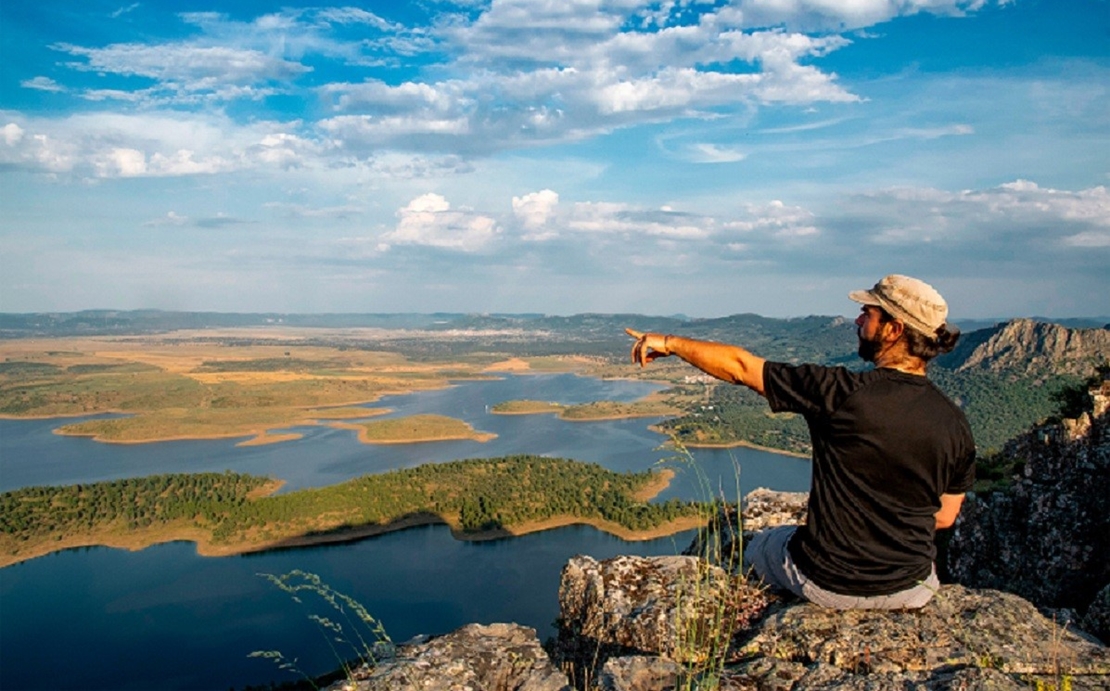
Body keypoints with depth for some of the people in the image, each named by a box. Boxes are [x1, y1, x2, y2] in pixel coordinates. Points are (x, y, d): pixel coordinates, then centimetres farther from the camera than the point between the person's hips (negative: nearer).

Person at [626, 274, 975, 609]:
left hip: (827, 582, -4)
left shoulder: (841, 393, -23)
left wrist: (670, 343, -1)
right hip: (912, 590, 4)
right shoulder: (955, 423, -10)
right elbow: (945, 517, 2)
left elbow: (740, 366, -14)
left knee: (754, 547, 28)